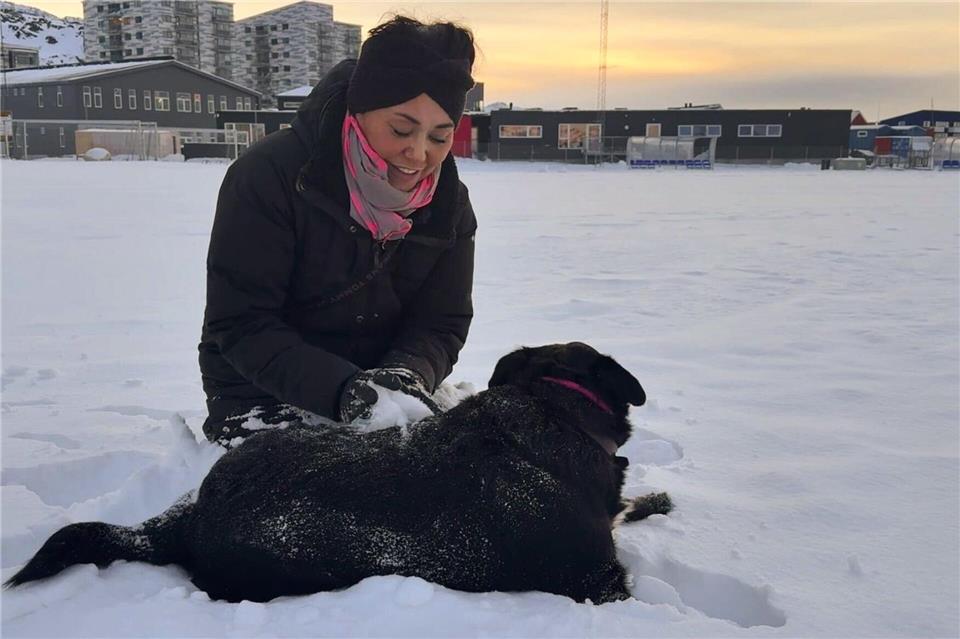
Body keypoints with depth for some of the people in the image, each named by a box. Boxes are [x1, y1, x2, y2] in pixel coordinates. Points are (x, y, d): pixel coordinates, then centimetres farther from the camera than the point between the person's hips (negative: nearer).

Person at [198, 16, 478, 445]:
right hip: (264, 403, -4)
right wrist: (339, 389, -34)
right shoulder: (269, 175, -19)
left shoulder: (450, 205, -3)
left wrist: (408, 374, -27)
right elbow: (240, 324, -20)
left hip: (385, 406, 4)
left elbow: (442, 324, -3)